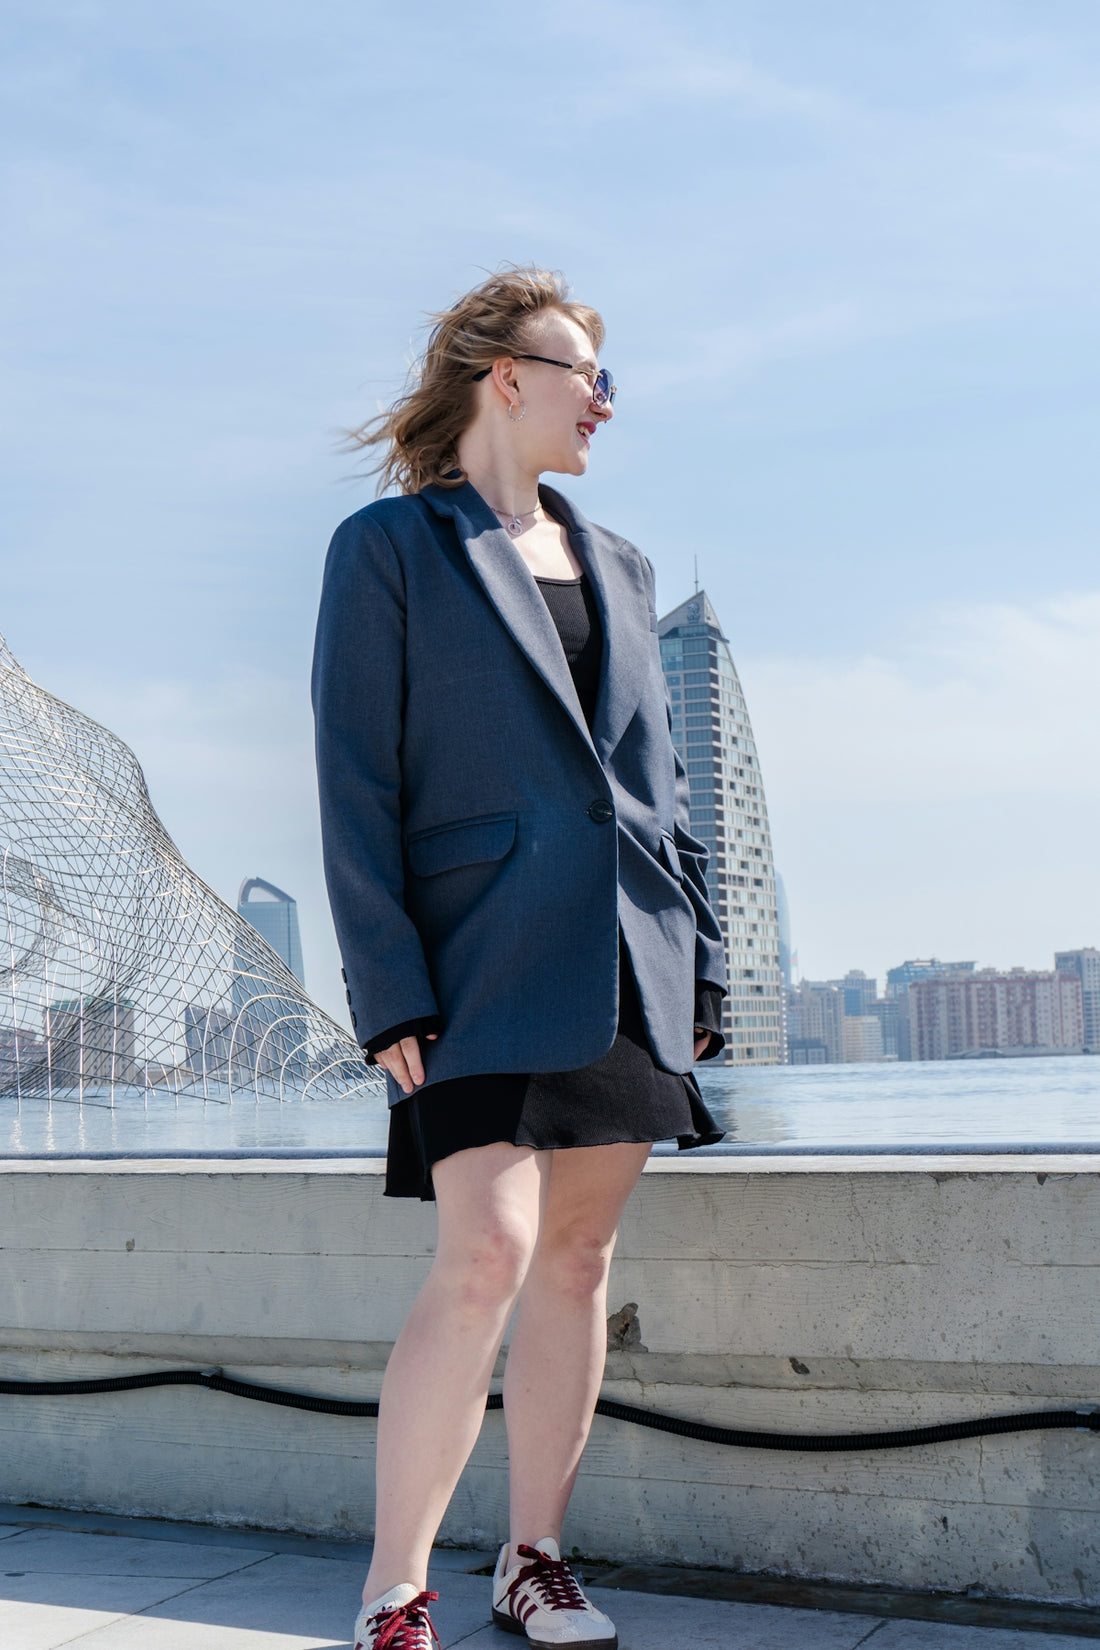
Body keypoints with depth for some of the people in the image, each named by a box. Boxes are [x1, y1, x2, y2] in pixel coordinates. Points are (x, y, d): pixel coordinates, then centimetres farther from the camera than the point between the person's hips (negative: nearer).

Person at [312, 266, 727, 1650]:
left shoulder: (615, 566, 18)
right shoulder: (390, 546, 1)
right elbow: (355, 784, -5)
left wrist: (699, 964, 12)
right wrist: (388, 990, -12)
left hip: (624, 966, 6)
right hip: (486, 962, -6)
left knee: (577, 1256, 8)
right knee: (488, 1254, -15)